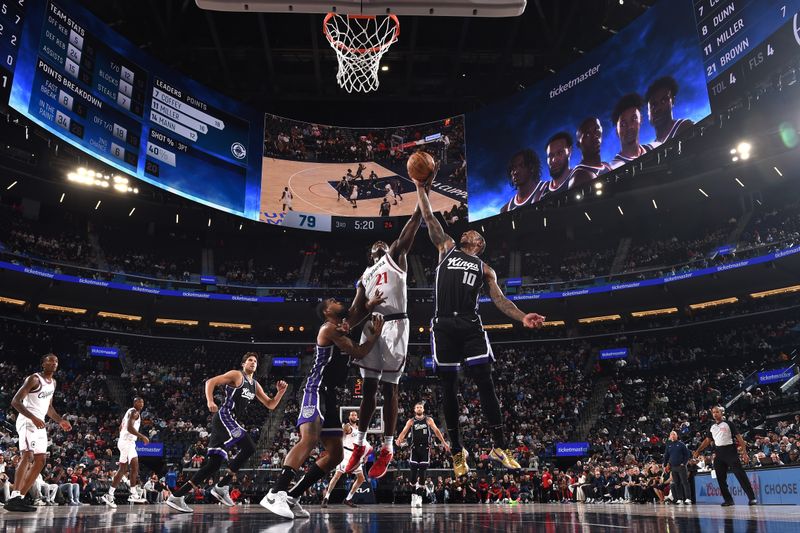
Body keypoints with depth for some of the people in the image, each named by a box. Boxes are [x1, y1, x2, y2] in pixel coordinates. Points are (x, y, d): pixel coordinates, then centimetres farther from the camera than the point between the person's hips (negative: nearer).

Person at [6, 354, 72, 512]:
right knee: (27, 456, -24)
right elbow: (15, 401, -17)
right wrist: (33, 418, -28)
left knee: (40, 461, 5)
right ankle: (14, 498, -29)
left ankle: (20, 497, 8)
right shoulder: (34, 379, -11)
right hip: (27, 421, -9)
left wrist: (60, 420, 19)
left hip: (40, 424, 9)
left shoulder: (53, 382, 16)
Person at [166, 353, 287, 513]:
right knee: (249, 447, -20)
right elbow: (211, 382, -9)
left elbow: (270, 405, 22)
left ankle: (176, 496, 4)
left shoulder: (255, 385, 21)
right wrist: (210, 401, -25)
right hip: (224, 417, -9)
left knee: (214, 463, 3)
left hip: (230, 421, 9)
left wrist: (280, 392, 5)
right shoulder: (236, 375, -2)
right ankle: (221, 486, -11)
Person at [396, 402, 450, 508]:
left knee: (422, 474, -3)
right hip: (415, 448, 0)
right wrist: (399, 439, -25)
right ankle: (414, 494, 9)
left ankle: (419, 496, -2)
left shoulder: (428, 420, 7)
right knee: (414, 473, -4)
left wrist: (444, 443, -7)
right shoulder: (411, 421, 7)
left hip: (425, 448, 0)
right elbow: (404, 431, -5)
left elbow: (436, 431, 3)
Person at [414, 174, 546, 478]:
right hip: (444, 326, 0)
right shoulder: (446, 248, 21)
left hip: (471, 327, 0)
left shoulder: (485, 269, 20)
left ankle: (499, 447, -1)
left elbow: (499, 299, 10)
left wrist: (522, 317, -7)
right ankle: (457, 451, 12)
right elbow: (428, 218, 18)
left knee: (485, 383, -7)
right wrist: (420, 186, 16)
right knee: (449, 388, 2)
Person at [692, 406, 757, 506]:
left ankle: (752, 498, -8)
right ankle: (728, 500, 10)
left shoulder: (728, 423, -2)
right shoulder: (712, 427, 14)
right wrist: (698, 451, 13)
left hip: (730, 451, -5)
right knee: (721, 478, 3)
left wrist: (744, 452, -13)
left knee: (740, 475, -11)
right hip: (718, 453, 6)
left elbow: (739, 437, -5)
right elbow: (707, 440, 19)